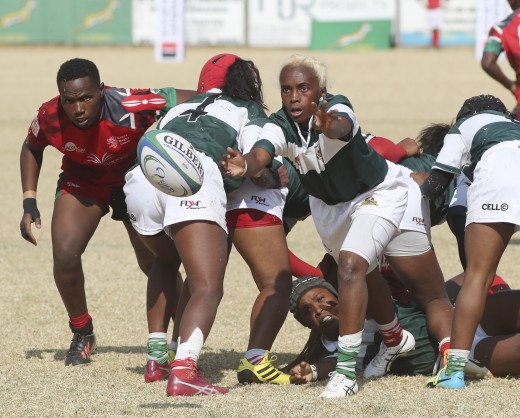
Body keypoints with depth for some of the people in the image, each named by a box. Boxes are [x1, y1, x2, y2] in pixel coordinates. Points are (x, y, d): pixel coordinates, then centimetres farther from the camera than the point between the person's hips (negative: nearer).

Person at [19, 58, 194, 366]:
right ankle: (82, 334, 9)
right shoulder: (50, 118, -27)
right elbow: (32, 148, -2)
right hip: (83, 181, 2)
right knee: (65, 256, -16)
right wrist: (29, 203, -7)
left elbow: (192, 100, -30)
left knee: (156, 262, -3)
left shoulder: (130, 107, -39)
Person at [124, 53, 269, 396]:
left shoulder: (179, 109, 40)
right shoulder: (249, 113, 27)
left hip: (141, 178, 5)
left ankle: (157, 356, 27)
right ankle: (183, 371, -37)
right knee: (207, 288, -12)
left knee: (166, 260, 34)